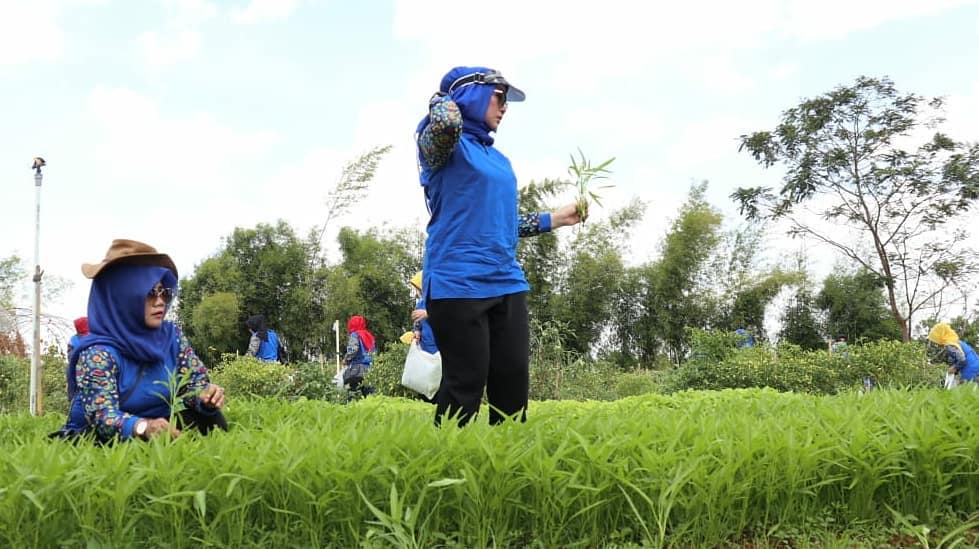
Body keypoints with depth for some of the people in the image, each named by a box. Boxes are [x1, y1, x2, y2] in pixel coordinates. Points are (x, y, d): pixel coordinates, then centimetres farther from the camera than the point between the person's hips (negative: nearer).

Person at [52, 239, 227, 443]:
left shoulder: (172, 336, -1)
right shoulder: (98, 353, -20)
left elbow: (195, 380, 3)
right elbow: (102, 416, -29)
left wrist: (206, 397, -24)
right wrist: (143, 427, -51)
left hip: (157, 431, 4)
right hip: (105, 442, -4)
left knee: (211, 420, -19)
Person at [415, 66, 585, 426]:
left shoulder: (500, 160, 21)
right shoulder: (446, 144, -2)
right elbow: (445, 123, -27)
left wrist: (557, 218, 25)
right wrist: (443, 98, -4)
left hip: (507, 283, 8)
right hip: (457, 282, -8)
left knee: (513, 382, 6)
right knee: (465, 384, -6)